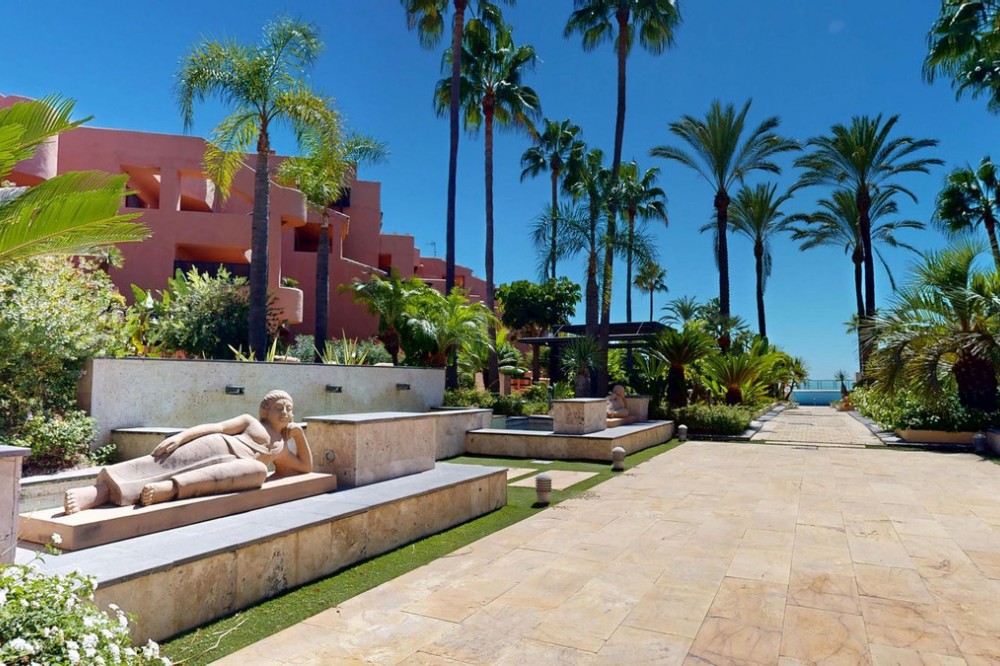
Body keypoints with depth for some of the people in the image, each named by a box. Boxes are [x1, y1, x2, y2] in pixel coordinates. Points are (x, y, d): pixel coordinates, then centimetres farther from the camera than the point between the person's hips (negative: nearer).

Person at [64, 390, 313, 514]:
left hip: (230, 466, 3)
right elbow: (216, 426, 5)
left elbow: (306, 465, 42)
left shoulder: (281, 450, 34)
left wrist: (299, 433, 28)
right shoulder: (250, 421, 20)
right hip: (216, 446, -3)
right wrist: (180, 436, -13)